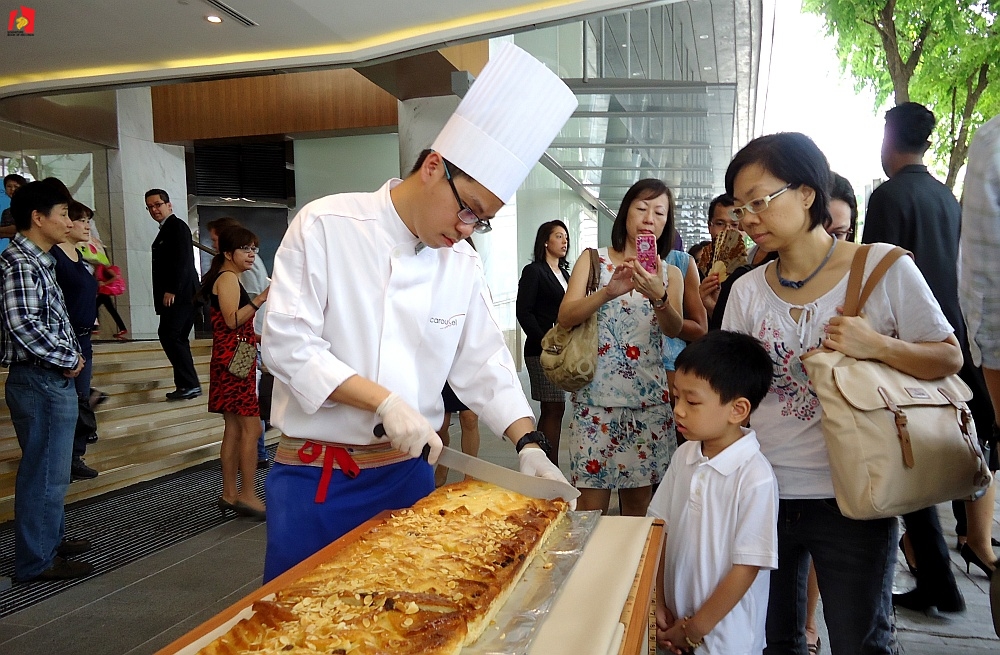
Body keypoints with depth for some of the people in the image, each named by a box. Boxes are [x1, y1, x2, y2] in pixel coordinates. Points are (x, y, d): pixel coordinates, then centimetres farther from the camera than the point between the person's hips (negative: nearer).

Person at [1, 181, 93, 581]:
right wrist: (67, 360, -16)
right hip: (40, 382, -10)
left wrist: (69, 358, 8)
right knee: (44, 471, 0)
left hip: (52, 380, 10)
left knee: (51, 468, 20)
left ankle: (51, 539, 35)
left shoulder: (36, 260, 14)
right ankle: (37, 560, 12)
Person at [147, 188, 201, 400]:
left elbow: (182, 260, -17)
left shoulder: (177, 226, -6)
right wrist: (165, 293, 12)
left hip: (179, 295, -10)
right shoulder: (166, 229, 22)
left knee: (169, 335, -13)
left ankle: (189, 384, -11)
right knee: (177, 339, 10)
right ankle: (188, 385, 13)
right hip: (175, 295, 10)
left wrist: (171, 290, -20)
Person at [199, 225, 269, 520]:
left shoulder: (228, 278, 22)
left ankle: (229, 494, 15)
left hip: (233, 360, 11)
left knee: (234, 429, 10)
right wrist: (259, 299, -28)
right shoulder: (228, 277, -9)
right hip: (234, 360, -11)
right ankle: (247, 494, -4)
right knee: (251, 427, -9)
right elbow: (232, 320, -21)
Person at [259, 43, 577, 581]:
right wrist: (385, 401, -23)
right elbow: (288, 343, -16)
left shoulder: (463, 263, 2)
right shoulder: (325, 225, -11)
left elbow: (483, 363, 6)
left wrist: (528, 445, -6)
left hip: (409, 471, 4)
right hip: (314, 477, -3)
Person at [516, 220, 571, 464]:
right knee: (554, 409, -9)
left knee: (551, 410, 9)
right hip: (542, 350, -7)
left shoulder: (564, 273, 20)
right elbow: (524, 312, -10)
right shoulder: (534, 271, -3)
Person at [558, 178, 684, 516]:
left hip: (649, 399, 3)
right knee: (591, 503, -2)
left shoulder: (670, 274, 9)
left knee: (639, 497, 11)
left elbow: (673, 329, -9)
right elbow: (565, 317, -11)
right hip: (596, 396, -2)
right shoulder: (594, 260, 3)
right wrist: (608, 292, -28)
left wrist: (658, 296, -30)